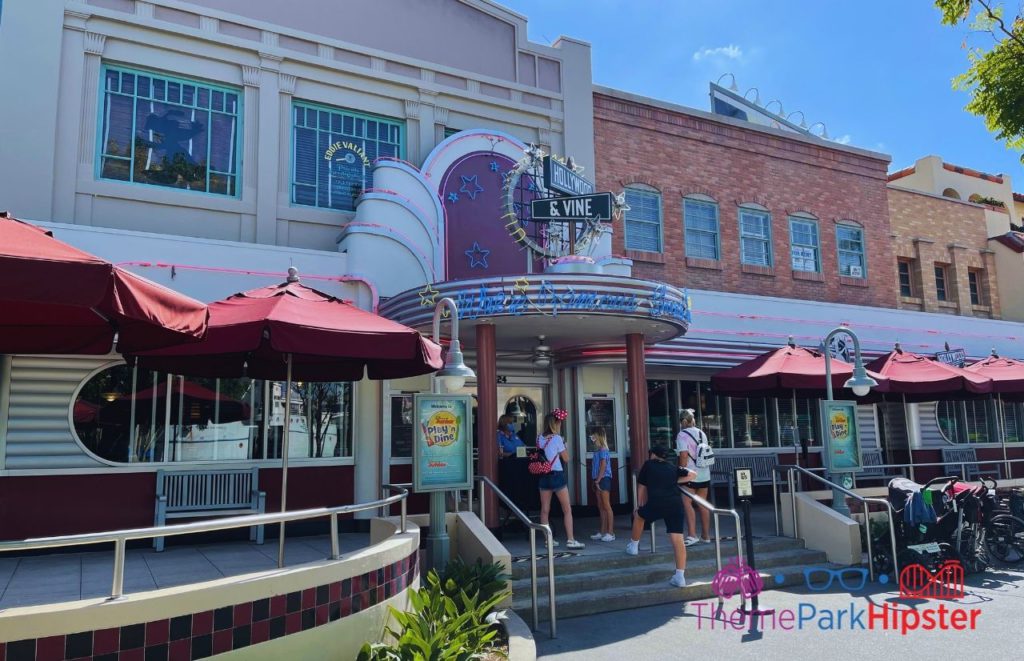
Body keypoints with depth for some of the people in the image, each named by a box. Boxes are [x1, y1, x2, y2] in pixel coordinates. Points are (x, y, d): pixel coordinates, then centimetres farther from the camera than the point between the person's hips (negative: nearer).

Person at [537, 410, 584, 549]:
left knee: (545, 510, 8)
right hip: (557, 475, -6)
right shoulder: (557, 438, -9)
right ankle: (570, 540, -3)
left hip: (543, 476, 6)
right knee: (567, 509, 1)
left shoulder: (539, 439, 6)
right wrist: (564, 445, 10)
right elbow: (566, 458, -3)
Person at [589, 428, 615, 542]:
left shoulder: (603, 449, -11)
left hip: (604, 479, -9)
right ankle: (603, 531, 17)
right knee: (601, 507, 11)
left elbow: (603, 466, -17)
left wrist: (598, 480, -17)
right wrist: (595, 481, 14)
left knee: (606, 506, -7)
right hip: (598, 480, 9)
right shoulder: (597, 449, 14)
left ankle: (611, 533, -4)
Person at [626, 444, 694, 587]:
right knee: (678, 540, 0)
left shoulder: (649, 465, 19)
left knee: (639, 515, 29)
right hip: (675, 505, 2)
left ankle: (634, 546, 40)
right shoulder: (673, 467, 24)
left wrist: (641, 506, 36)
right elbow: (692, 475, 26)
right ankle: (680, 576, -3)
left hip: (656, 504, -2)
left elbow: (641, 488, 24)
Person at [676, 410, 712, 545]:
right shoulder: (701, 433, 11)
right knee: (703, 504, 11)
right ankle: (706, 536, 16)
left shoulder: (682, 435, -10)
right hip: (705, 474, 7)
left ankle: (692, 535, -17)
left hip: (691, 475, -7)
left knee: (687, 503, -7)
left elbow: (684, 455, -17)